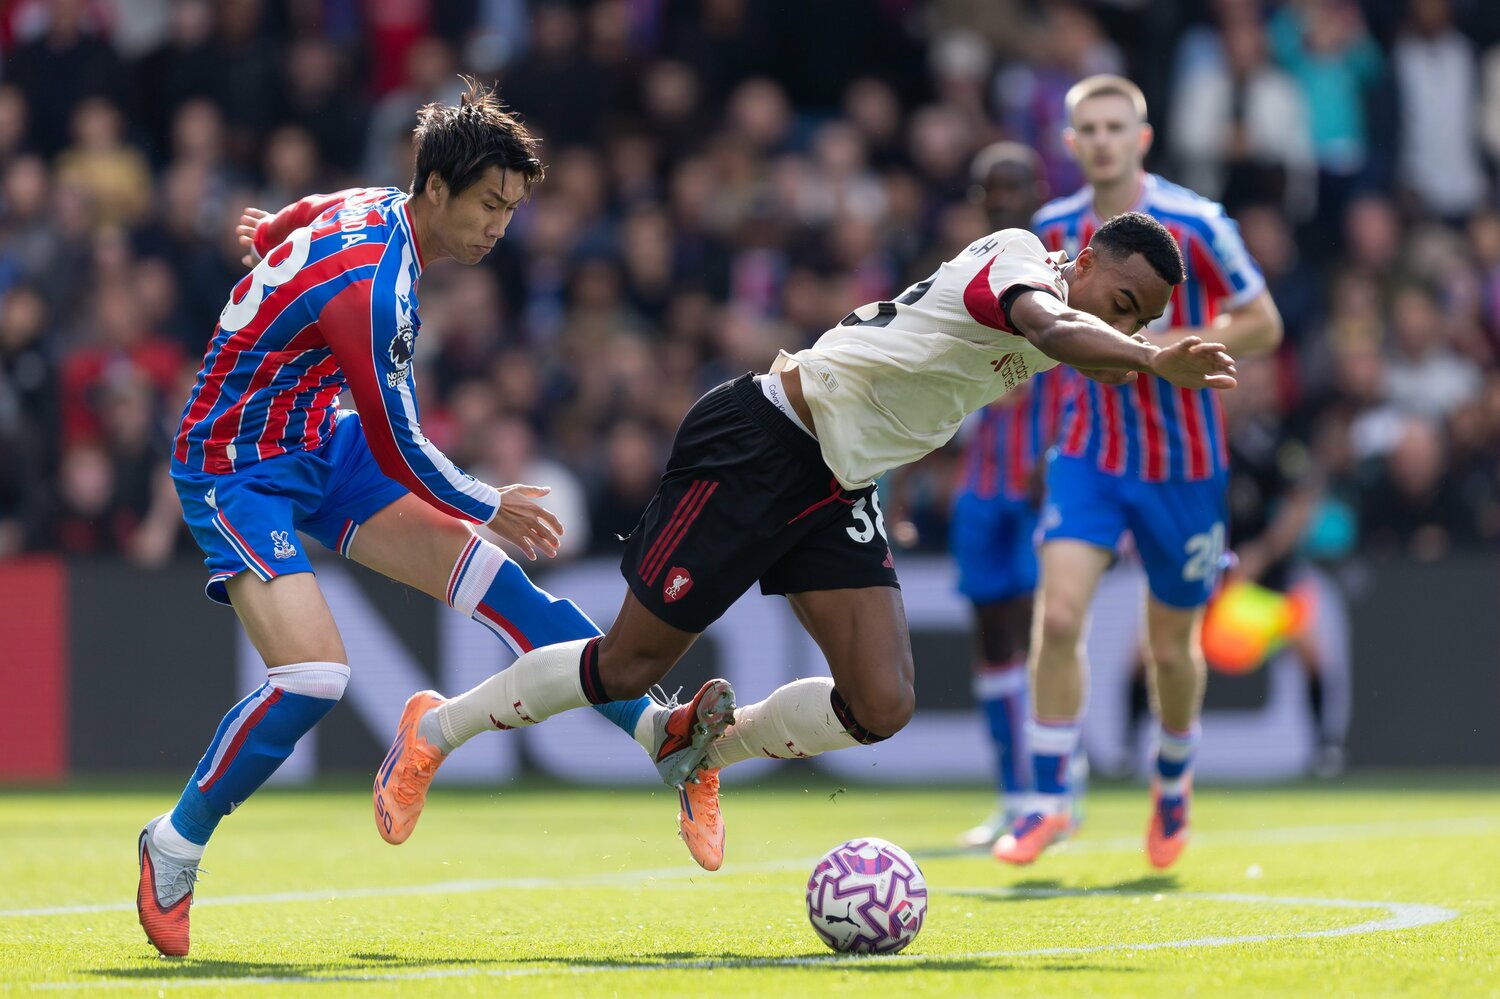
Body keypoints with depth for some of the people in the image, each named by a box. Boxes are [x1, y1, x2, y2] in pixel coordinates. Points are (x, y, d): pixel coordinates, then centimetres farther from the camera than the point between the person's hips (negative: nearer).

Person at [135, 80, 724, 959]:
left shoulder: (380, 211, -3)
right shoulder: (372, 285, -30)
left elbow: (280, 226, 20)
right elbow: (399, 452, -21)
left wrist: (274, 232, 42)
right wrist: (491, 507, -7)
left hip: (319, 443, 9)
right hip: (236, 473, -9)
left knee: (478, 566, -4)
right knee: (314, 675, -23)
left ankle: (656, 729, -7)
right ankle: (175, 847, -4)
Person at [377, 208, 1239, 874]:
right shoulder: (1018, 256, -20)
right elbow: (1055, 331, -41)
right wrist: (1156, 362, -57)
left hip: (838, 491, 9)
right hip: (758, 443, -9)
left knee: (882, 708, -7)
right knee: (630, 667, -2)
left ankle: (709, 748, 19)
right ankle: (438, 730, 20)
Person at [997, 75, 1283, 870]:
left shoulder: (1194, 225, -13)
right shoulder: (1055, 229, 0)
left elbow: (1262, 326, -8)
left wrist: (1164, 345, -20)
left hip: (1181, 462, -2)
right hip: (1090, 454, 2)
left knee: (1171, 647, 9)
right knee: (1058, 617, -17)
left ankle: (1172, 785, 37)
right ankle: (1048, 799, -7)